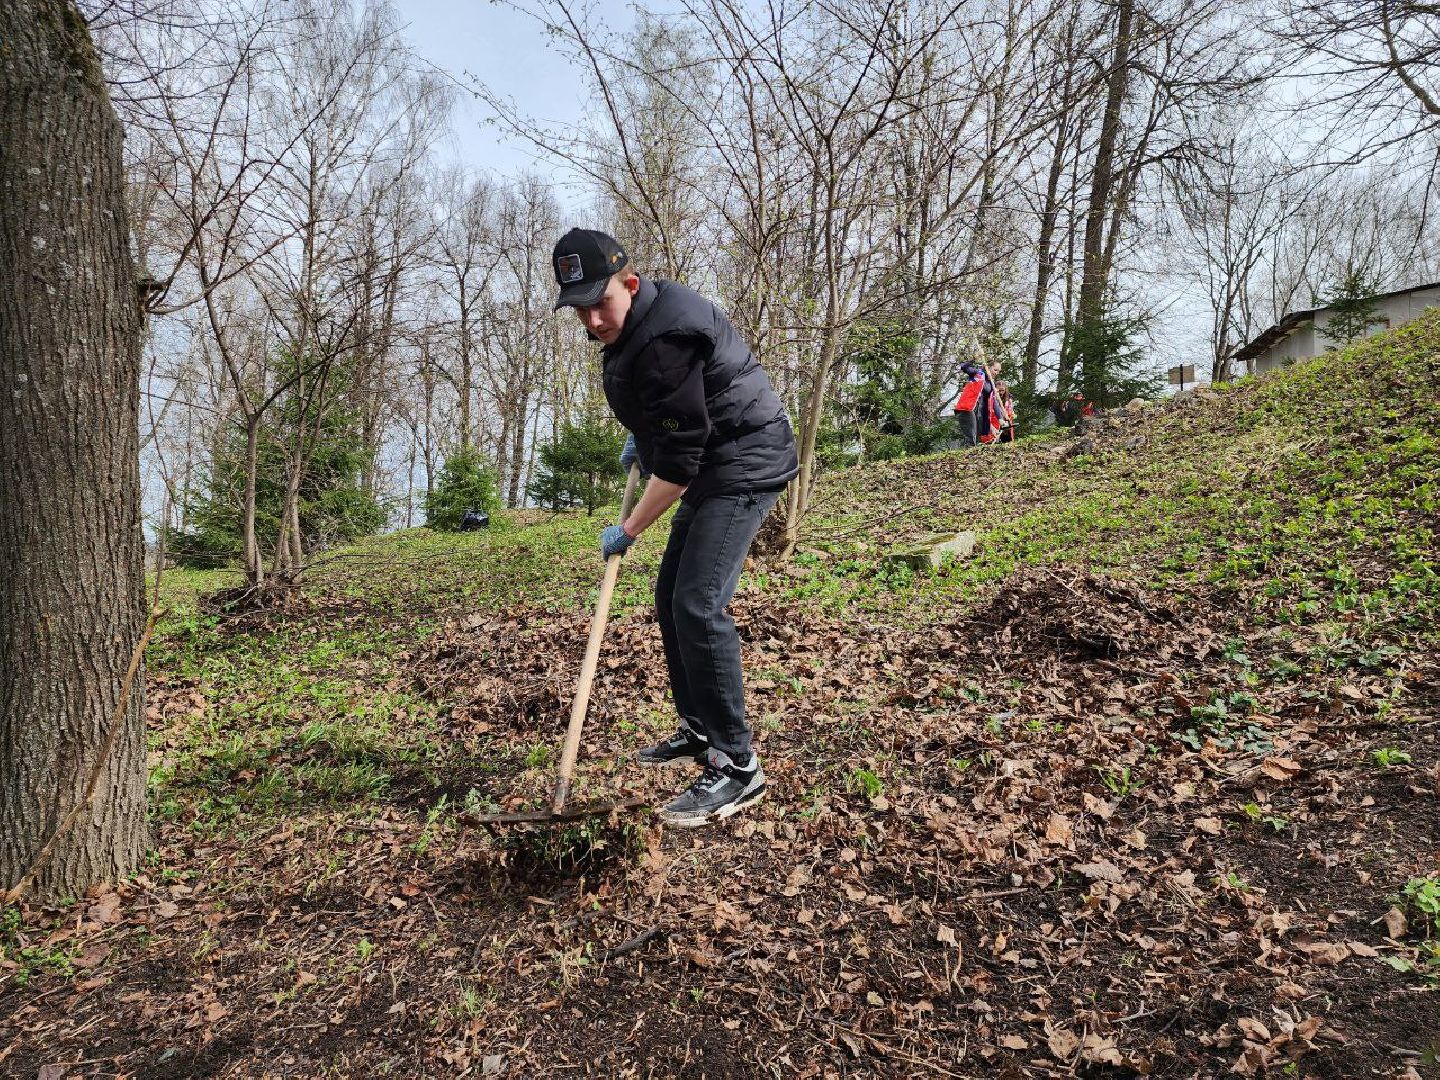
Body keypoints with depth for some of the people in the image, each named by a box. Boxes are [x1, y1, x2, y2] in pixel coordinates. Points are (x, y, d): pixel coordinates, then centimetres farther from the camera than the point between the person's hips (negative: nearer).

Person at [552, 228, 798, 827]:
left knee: (697, 606, -19)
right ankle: (699, 731, 27)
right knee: (670, 598, 14)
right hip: (713, 468, 11)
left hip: (744, 464, -11)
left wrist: (629, 530, -15)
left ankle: (738, 766, -11)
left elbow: (679, 461, -24)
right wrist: (641, 438, 15)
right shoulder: (637, 321, 7)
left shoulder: (663, 340, -25)